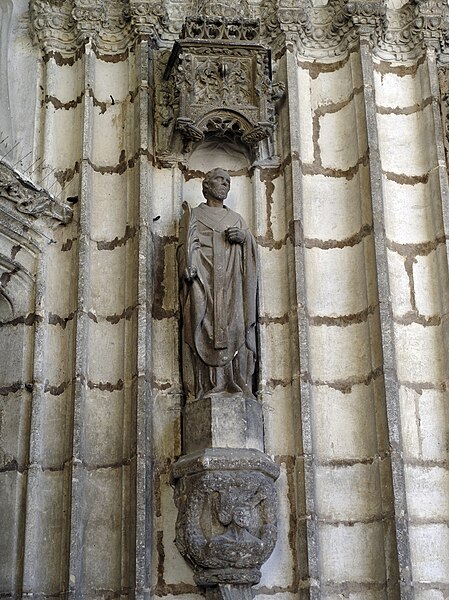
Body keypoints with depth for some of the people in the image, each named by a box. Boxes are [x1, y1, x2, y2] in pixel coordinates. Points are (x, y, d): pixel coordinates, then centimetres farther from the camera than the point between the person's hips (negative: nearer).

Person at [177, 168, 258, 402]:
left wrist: (243, 238, -3)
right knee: (205, 329, -14)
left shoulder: (236, 219, 27)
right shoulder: (193, 215, 16)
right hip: (203, 282, -3)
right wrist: (189, 267, -16)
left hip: (232, 285, 3)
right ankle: (207, 387, -17)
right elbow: (186, 245, 2)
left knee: (234, 330, -7)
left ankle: (236, 387, -9)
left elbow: (252, 249, 18)